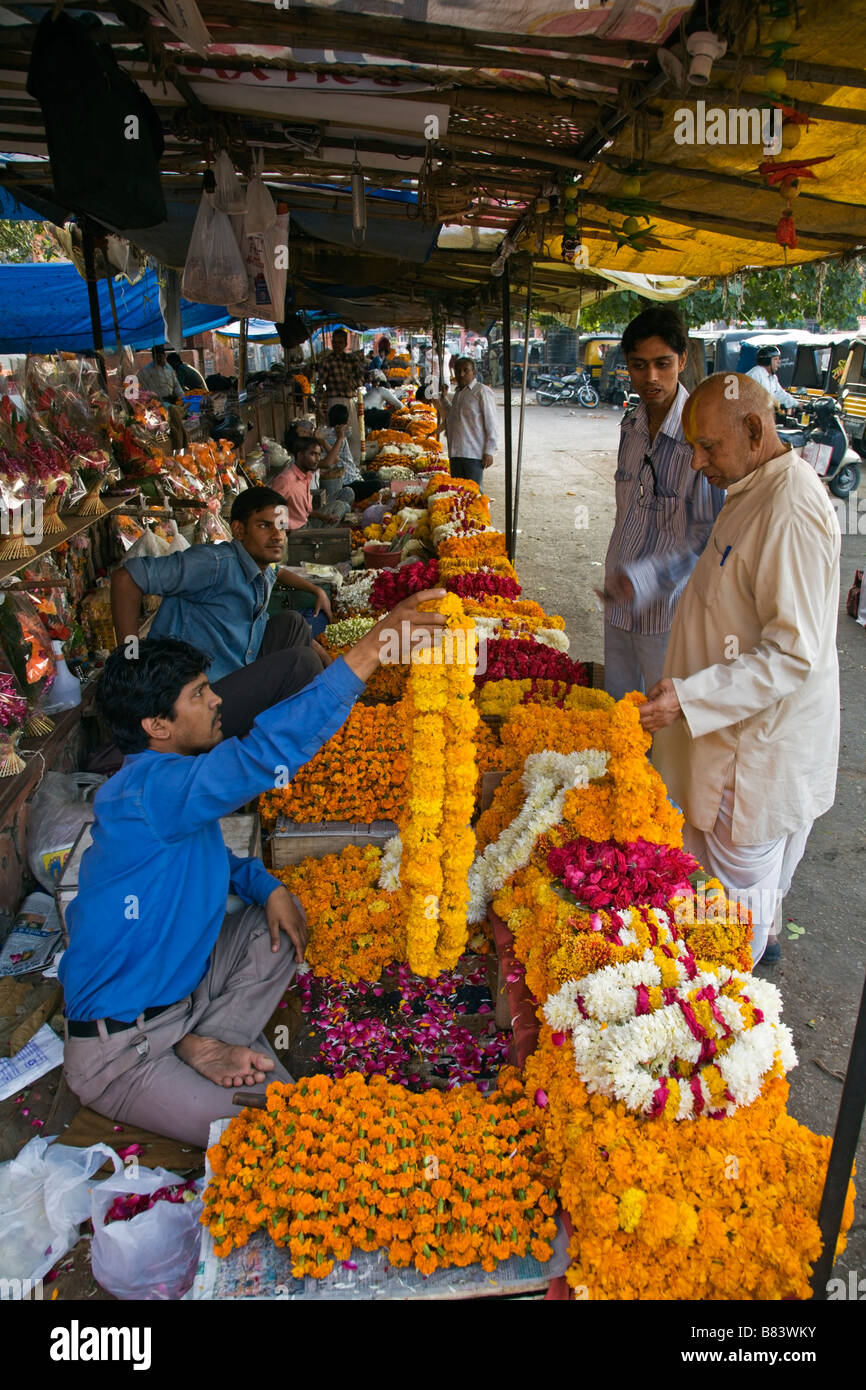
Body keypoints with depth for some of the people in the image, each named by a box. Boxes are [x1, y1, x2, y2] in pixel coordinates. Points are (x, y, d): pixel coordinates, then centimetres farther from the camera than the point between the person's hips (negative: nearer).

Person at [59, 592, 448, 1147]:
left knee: (280, 927, 3)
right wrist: (372, 648, -46)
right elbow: (267, 751, -44)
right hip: (118, 1050, -9)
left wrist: (267, 887, -3)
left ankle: (201, 1045, -2)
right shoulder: (144, 793, -30)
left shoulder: (173, 780, 1)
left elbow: (206, 859, 19)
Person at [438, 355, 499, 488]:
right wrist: (444, 398, 21)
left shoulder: (482, 392, -8)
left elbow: (491, 424, -10)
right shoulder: (458, 392, 18)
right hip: (456, 452, 8)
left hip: (474, 454, -8)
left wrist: (489, 452, -15)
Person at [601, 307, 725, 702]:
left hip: (669, 609, -7)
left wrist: (645, 578, -31)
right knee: (616, 708, 19)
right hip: (620, 599, 7)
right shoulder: (631, 425, 4)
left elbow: (709, 535, -19)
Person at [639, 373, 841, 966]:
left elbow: (794, 654, -28)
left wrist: (690, 697, -29)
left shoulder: (793, 512, -27)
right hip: (736, 730, 10)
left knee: (742, 881, 8)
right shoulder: (754, 489, 6)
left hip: (762, 740, -10)